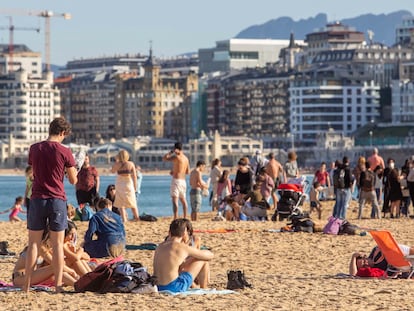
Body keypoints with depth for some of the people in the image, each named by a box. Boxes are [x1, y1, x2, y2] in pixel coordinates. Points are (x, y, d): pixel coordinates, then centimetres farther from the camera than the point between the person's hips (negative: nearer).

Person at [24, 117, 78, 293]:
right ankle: (58, 285, 2)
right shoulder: (64, 152, -6)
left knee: (33, 243, 6)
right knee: (57, 244, 3)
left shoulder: (34, 149, 2)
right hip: (57, 200, -2)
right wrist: (73, 170, 22)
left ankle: (27, 285, 3)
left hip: (37, 198, 2)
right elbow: (73, 181, 2)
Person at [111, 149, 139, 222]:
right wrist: (135, 187, 6)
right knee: (132, 203, 15)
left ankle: (124, 219, -2)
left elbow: (112, 171, 11)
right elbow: (134, 176, -2)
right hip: (129, 185, 1)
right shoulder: (131, 164, -5)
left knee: (120, 203, 6)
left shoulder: (117, 164, -8)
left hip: (120, 185, -1)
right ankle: (137, 217, 21)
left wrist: (116, 161, 12)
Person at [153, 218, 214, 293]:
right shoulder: (183, 247, -9)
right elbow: (210, 255, 4)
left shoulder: (160, 246, 9)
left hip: (159, 287, 8)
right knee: (203, 260, 5)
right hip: (174, 288, -8)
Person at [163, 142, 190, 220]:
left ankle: (176, 219, -21)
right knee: (183, 200, 19)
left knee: (175, 200, -12)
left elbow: (164, 158, -11)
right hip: (183, 181, 8)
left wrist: (171, 152, 0)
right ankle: (185, 218, 24)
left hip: (176, 180, -8)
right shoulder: (186, 158, 11)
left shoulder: (176, 157, -13)